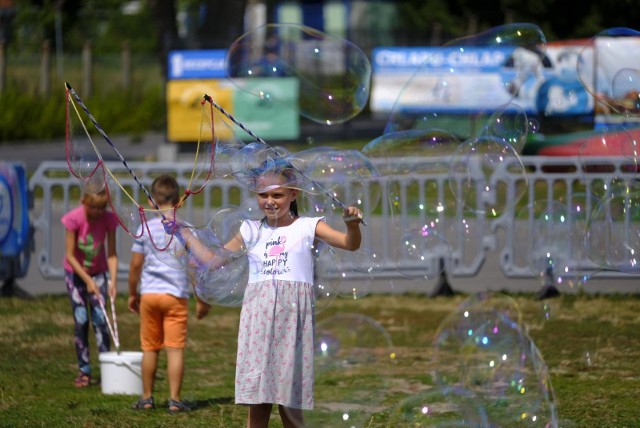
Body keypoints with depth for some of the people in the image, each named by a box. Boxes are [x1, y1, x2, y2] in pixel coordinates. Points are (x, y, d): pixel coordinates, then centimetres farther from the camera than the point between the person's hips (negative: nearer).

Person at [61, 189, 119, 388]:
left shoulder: (108, 219, -17)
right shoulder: (74, 219, -23)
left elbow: (111, 254, -13)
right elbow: (70, 255, -19)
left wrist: (112, 281, -24)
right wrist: (87, 280, -22)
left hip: (98, 271, 1)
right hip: (76, 272, -1)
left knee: (100, 319, -9)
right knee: (81, 321, -5)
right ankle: (84, 371, 0)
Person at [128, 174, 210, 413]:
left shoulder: (146, 228, 0)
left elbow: (135, 265, 2)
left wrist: (133, 294, 15)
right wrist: (202, 300, 5)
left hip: (149, 294, 2)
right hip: (176, 295, -2)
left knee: (150, 348, 11)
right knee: (175, 349, -1)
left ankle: (147, 398, 18)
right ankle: (174, 400, -4)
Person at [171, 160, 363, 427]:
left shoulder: (307, 228, 5)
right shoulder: (251, 231, 15)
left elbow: (350, 244, -7)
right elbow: (214, 261, 22)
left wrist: (353, 225, -28)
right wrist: (184, 234, 21)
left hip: (292, 317, -3)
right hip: (258, 318, 3)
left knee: (289, 405, -1)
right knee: (257, 405, 0)